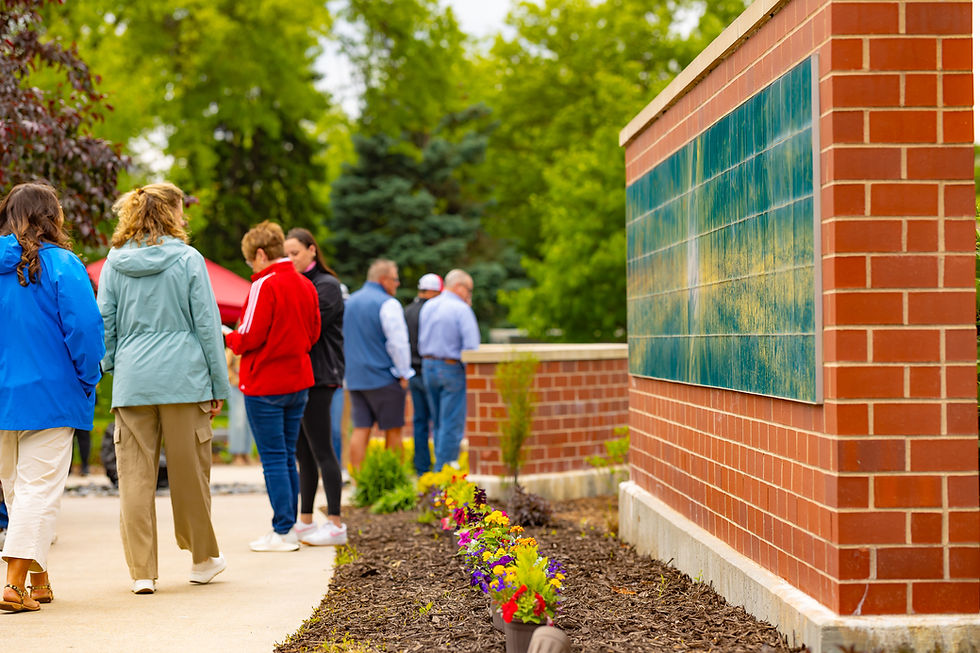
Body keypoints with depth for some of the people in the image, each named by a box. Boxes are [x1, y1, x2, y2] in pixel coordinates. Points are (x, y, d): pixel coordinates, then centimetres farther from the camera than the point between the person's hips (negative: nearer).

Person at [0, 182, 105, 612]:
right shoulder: (61, 265, -10)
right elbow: (84, 330, -14)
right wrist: (88, 382, -1)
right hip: (48, 395, -5)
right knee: (39, 488, -3)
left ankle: (37, 579, 24)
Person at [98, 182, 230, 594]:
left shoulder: (115, 262, 6)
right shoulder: (188, 260, -3)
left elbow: (104, 322, 8)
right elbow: (207, 324, -2)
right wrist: (218, 385, 3)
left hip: (132, 382, 2)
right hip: (183, 378, -2)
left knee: (134, 476, 3)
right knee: (189, 472, 9)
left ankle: (142, 571, 2)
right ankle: (203, 559, 23)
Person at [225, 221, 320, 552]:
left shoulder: (265, 285, -15)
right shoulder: (306, 285, 8)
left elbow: (250, 338, -17)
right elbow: (313, 333, 12)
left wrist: (227, 337, 1)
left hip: (265, 386, -7)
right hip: (298, 382, 7)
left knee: (273, 458, -3)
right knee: (288, 457, 13)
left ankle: (283, 531, -2)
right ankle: (289, 526, 15)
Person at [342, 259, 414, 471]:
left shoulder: (350, 302, 12)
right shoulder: (387, 304, -12)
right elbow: (398, 342, -15)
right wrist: (404, 373, -5)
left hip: (355, 378, 7)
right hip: (383, 378, -7)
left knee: (360, 429, 3)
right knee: (393, 430, 3)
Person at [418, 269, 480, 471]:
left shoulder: (427, 307, 11)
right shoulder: (461, 309, -12)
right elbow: (471, 346, -17)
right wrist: (469, 370, -6)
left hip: (428, 366, 7)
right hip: (451, 368, -7)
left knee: (438, 423, 15)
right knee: (452, 424, -4)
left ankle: (440, 466, 18)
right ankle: (443, 471, -5)